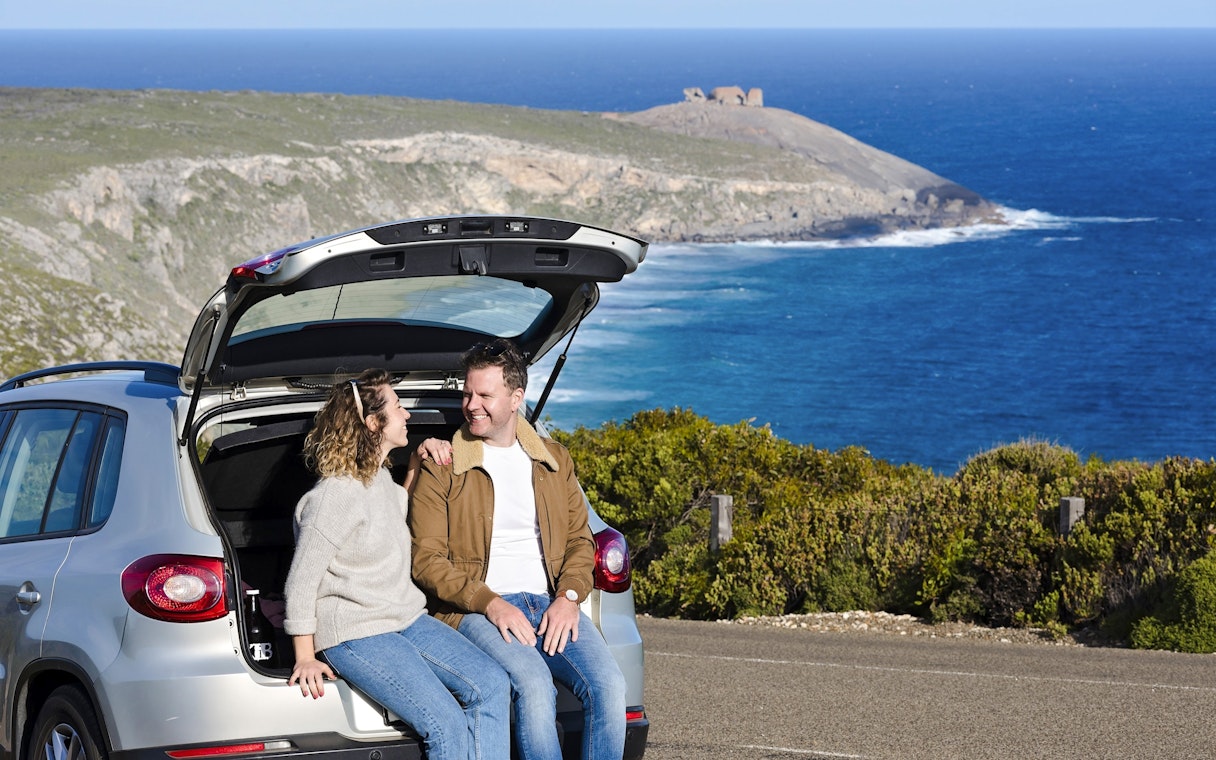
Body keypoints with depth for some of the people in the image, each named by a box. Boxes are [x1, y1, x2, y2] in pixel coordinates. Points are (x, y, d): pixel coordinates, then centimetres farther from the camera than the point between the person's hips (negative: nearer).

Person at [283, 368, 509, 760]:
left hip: (407, 619, 9)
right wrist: (305, 659, -9)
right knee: (445, 723, -25)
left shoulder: (380, 477, 11)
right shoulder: (336, 495, -17)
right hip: (355, 635, -9)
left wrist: (415, 469, 19)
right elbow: (300, 583, -13)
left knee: (491, 684, -13)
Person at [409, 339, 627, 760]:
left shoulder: (554, 460, 17)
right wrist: (490, 604, -15)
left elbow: (580, 539, 16)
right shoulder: (442, 468, 4)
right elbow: (426, 560, -2)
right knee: (535, 686, -33)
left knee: (609, 685, -24)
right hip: (476, 610, -4)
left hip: (552, 603, 4)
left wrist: (569, 596, -5)